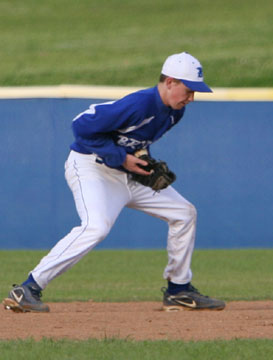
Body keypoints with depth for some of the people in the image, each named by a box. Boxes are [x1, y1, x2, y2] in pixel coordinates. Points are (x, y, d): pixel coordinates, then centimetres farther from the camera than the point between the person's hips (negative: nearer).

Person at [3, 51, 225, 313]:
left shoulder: (175, 112, 2)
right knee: (97, 226, -33)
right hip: (90, 168, -9)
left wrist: (147, 164, 2)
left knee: (184, 213, 9)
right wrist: (122, 157, -23)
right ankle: (28, 289, -31)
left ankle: (178, 290, 21)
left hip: (128, 173, 9)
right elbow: (82, 127, -25)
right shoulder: (138, 104, -27)